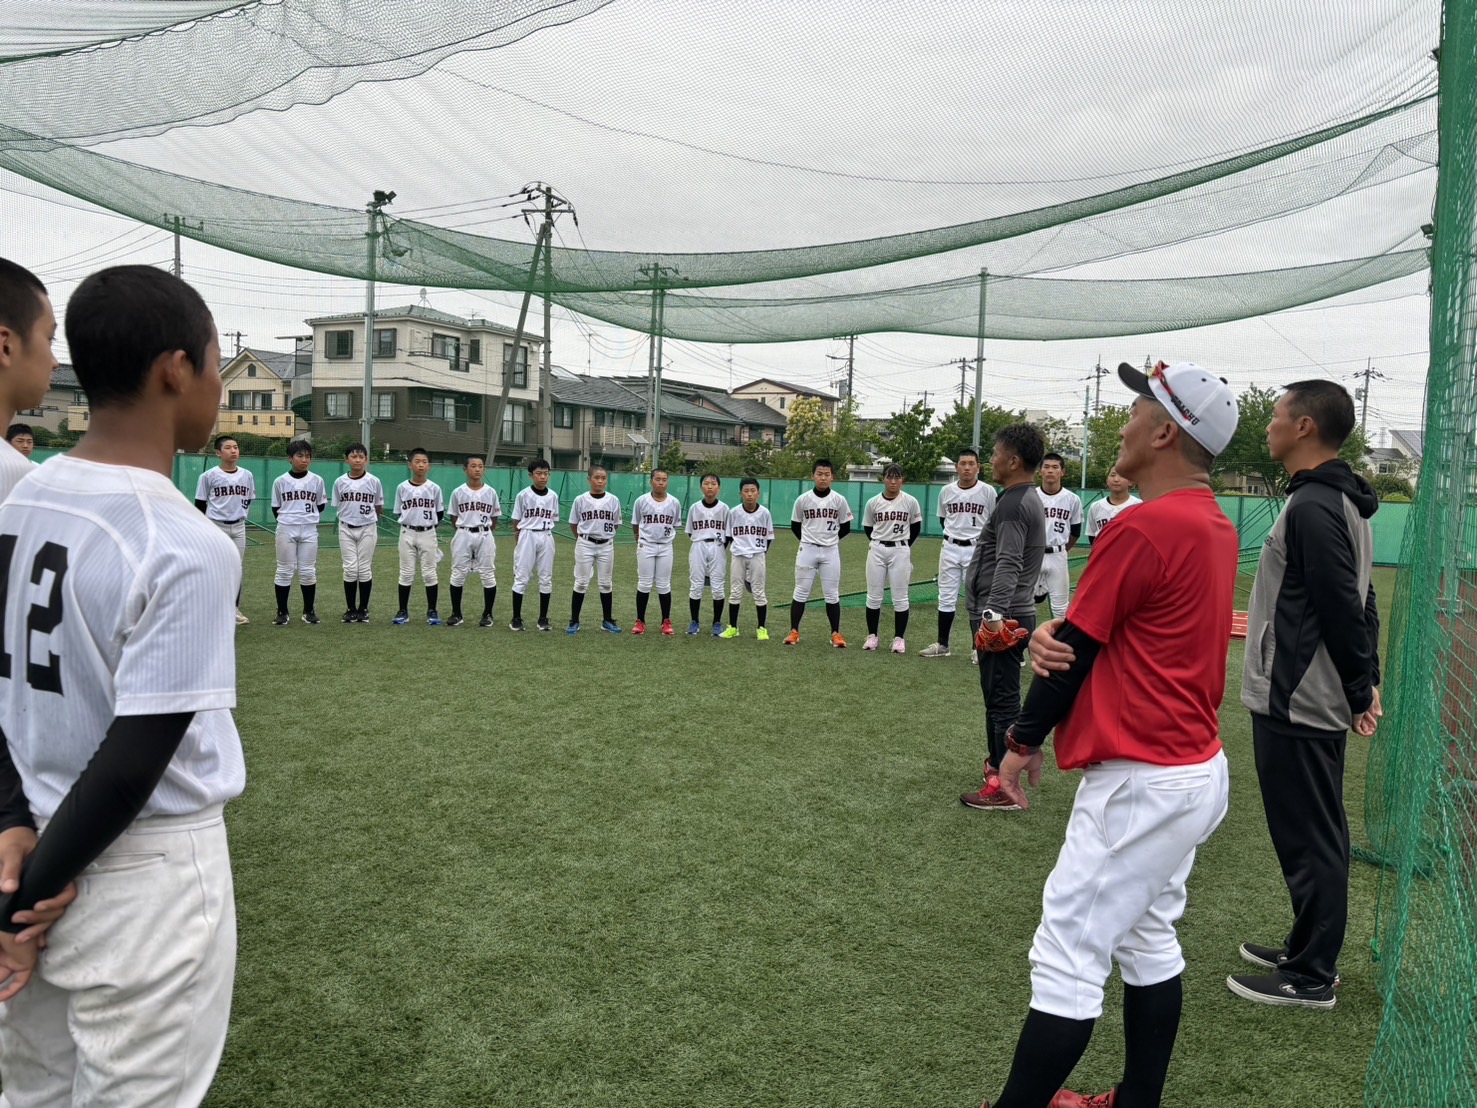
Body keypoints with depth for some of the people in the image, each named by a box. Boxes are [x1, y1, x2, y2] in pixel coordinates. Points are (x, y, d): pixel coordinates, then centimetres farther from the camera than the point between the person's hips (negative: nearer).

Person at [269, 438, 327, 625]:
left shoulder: (317, 481, 1)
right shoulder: (280, 481, -1)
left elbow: (321, 506, 11)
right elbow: (275, 509, 6)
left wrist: (308, 519, 11)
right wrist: (287, 520, 6)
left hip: (309, 531, 1)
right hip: (286, 531, -1)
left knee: (308, 571, 4)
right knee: (285, 571, 3)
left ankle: (309, 611, 15)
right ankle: (282, 612, 10)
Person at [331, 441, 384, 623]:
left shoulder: (373, 481, -3)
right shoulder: (340, 482, 0)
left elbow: (379, 507, 6)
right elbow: (338, 507, 9)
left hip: (367, 529, -1)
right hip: (346, 529, 1)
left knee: (365, 569, 3)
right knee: (350, 569, 0)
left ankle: (363, 609, 13)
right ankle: (350, 609, 11)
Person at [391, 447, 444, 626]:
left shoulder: (434, 488, -2)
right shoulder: (402, 488, -1)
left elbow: (440, 514, 6)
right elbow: (398, 514, 7)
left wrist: (428, 524, 4)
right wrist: (411, 522, 2)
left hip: (427, 534, 0)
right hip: (407, 534, 0)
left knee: (430, 573, 2)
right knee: (406, 573, 5)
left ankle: (432, 611, 11)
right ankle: (403, 611, 12)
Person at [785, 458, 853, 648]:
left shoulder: (839, 500, -2)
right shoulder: (803, 499, -3)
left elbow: (845, 527, 8)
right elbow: (795, 525, 9)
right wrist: (809, 541, 11)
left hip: (831, 552, 0)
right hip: (807, 550, 0)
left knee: (832, 595, 4)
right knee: (801, 592, 3)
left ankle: (835, 634, 11)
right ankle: (794, 632, 11)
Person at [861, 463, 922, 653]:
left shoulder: (910, 502, -4)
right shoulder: (873, 503, -1)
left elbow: (916, 528, 7)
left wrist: (903, 546, 10)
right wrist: (879, 543, 12)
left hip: (900, 551, -1)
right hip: (877, 550, 2)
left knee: (900, 597, 1)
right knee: (873, 596, 5)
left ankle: (899, 638, 9)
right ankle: (872, 636, 15)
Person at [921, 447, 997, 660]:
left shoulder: (988, 492, -8)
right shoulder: (946, 491, 1)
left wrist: (980, 538, 7)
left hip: (976, 550, -3)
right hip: (950, 549, 3)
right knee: (946, 598, 8)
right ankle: (942, 644, 17)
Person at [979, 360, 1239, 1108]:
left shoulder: (1143, 528, -21)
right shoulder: (1216, 527, 9)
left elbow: (1075, 648, -14)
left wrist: (1023, 741, -2)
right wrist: (1053, 635, -8)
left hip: (1140, 785, -10)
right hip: (1196, 768, 10)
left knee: (1067, 962, -3)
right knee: (1148, 941, 20)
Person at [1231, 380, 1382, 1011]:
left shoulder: (1311, 507, -19)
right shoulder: (1342, 501, 13)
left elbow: (1344, 608, -21)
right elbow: (1360, 602, 16)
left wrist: (1358, 690, -12)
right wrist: (1367, 680, 14)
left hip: (1296, 704, -10)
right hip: (1317, 700, 10)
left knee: (1307, 839, 0)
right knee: (1316, 835, 19)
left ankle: (1310, 978, 11)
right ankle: (1309, 949, 32)